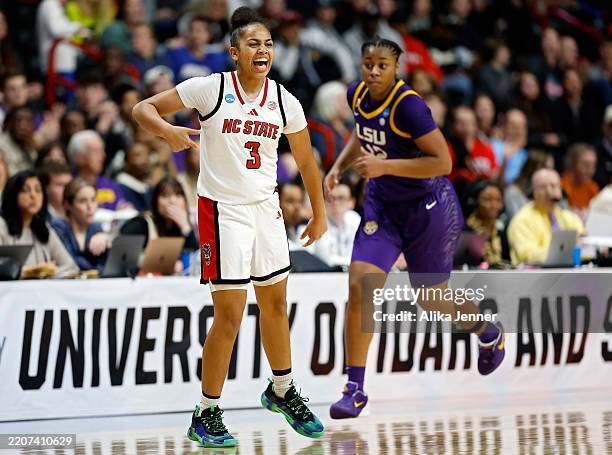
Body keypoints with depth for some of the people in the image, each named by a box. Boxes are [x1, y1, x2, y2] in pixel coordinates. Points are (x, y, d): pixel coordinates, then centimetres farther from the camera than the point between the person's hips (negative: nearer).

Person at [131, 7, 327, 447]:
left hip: (266, 209, 5)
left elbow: (306, 160, 12)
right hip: (222, 211, -5)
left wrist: (320, 213, 18)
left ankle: (282, 391, 38)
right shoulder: (210, 88, -13)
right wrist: (169, 130, -29)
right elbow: (143, 108, -9)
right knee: (230, 315, -7)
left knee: (276, 304, 17)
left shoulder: (284, 101, -1)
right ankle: (206, 415, 5)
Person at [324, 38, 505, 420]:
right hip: (383, 205, 5)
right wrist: (340, 165, 2)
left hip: (428, 208, -5)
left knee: (432, 300, 12)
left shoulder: (408, 105, -26)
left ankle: (490, 334, 46)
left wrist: (384, 166, -32)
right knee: (359, 285, -14)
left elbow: (443, 162, -27)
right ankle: (355, 389, -8)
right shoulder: (357, 94, -5)